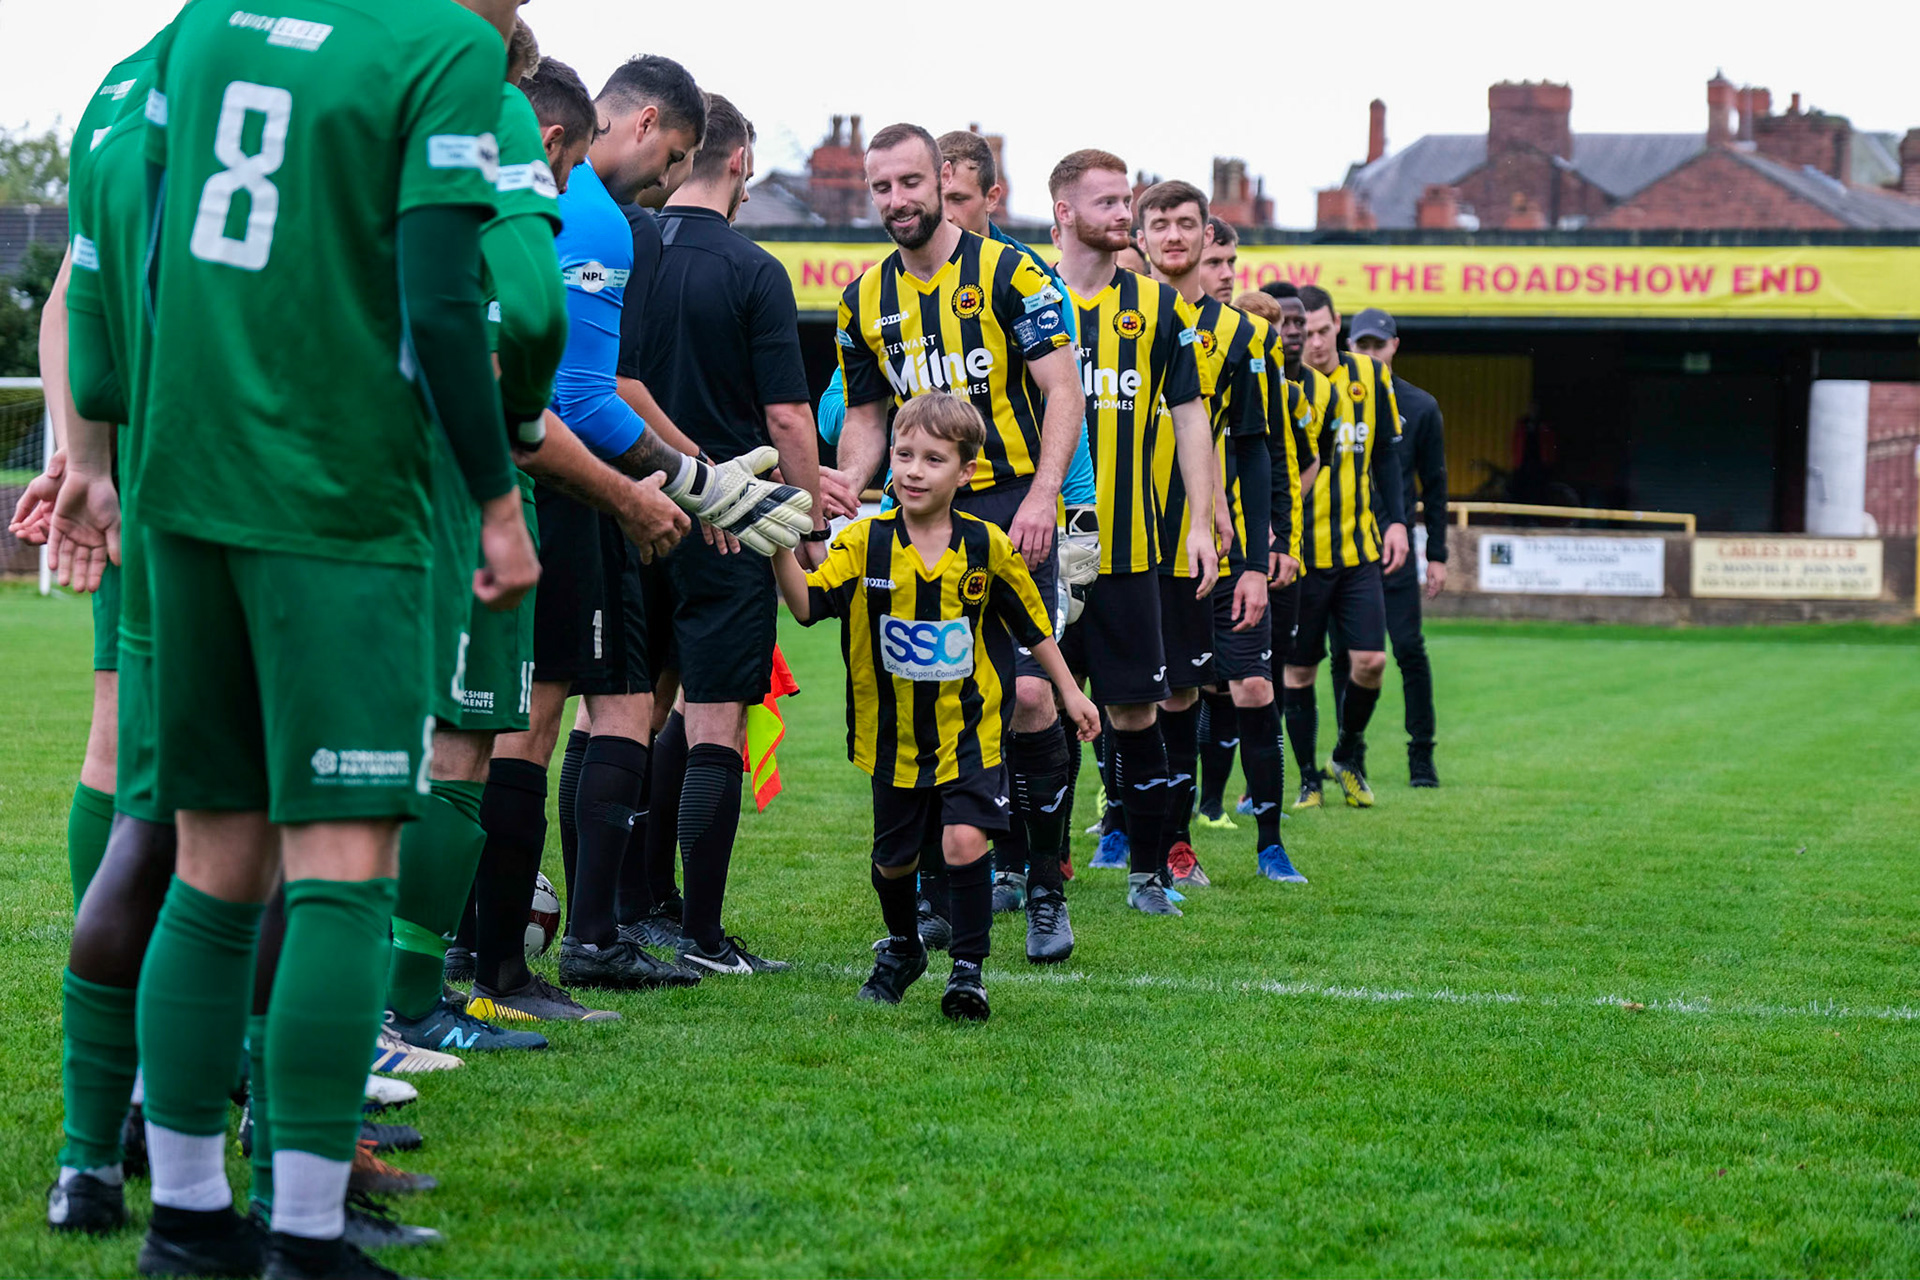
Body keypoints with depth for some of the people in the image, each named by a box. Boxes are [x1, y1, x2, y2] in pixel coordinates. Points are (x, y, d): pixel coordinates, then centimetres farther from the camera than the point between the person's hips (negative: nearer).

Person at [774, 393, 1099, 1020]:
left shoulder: (987, 545, -6)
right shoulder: (864, 542, -9)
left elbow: (1030, 623, 7)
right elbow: (807, 603, -21)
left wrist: (1069, 691, 13)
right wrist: (781, 543, -37)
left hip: (968, 730, -1)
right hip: (893, 734, 1)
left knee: (964, 844, -18)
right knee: (894, 860, 15)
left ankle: (968, 969, -4)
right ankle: (901, 948, 43)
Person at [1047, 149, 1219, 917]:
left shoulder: (1157, 307, 7)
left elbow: (1189, 414, 8)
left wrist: (1200, 523, 1)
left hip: (1127, 544, 1)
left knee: (1135, 710, 3)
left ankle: (1146, 871, 13)